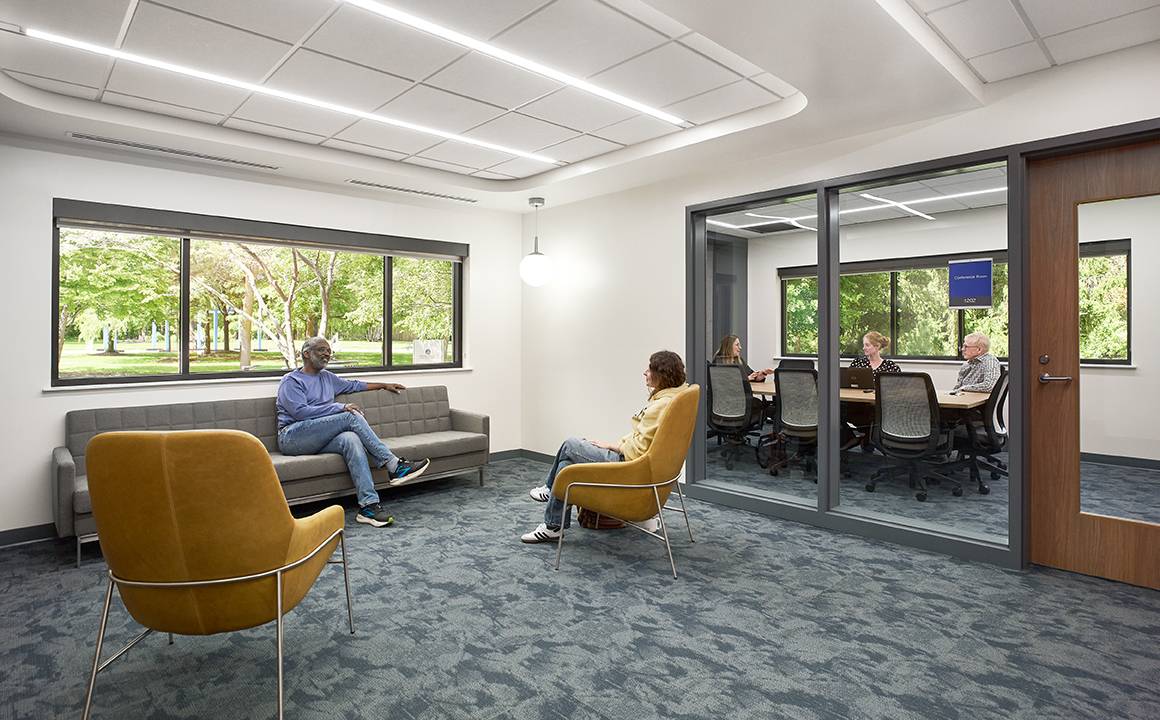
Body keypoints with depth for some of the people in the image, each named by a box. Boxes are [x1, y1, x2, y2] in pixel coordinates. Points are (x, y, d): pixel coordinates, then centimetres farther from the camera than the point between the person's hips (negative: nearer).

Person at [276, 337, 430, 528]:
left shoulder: (327, 377, 24)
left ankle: (368, 505, -43)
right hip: (293, 437, -6)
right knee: (352, 417, -25)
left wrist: (384, 385, 36)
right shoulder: (291, 381, 2)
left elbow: (353, 385, 38)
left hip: (319, 440, 6)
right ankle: (394, 465, -26)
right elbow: (300, 412, -13)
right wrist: (340, 408, -17)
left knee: (351, 439, -31)